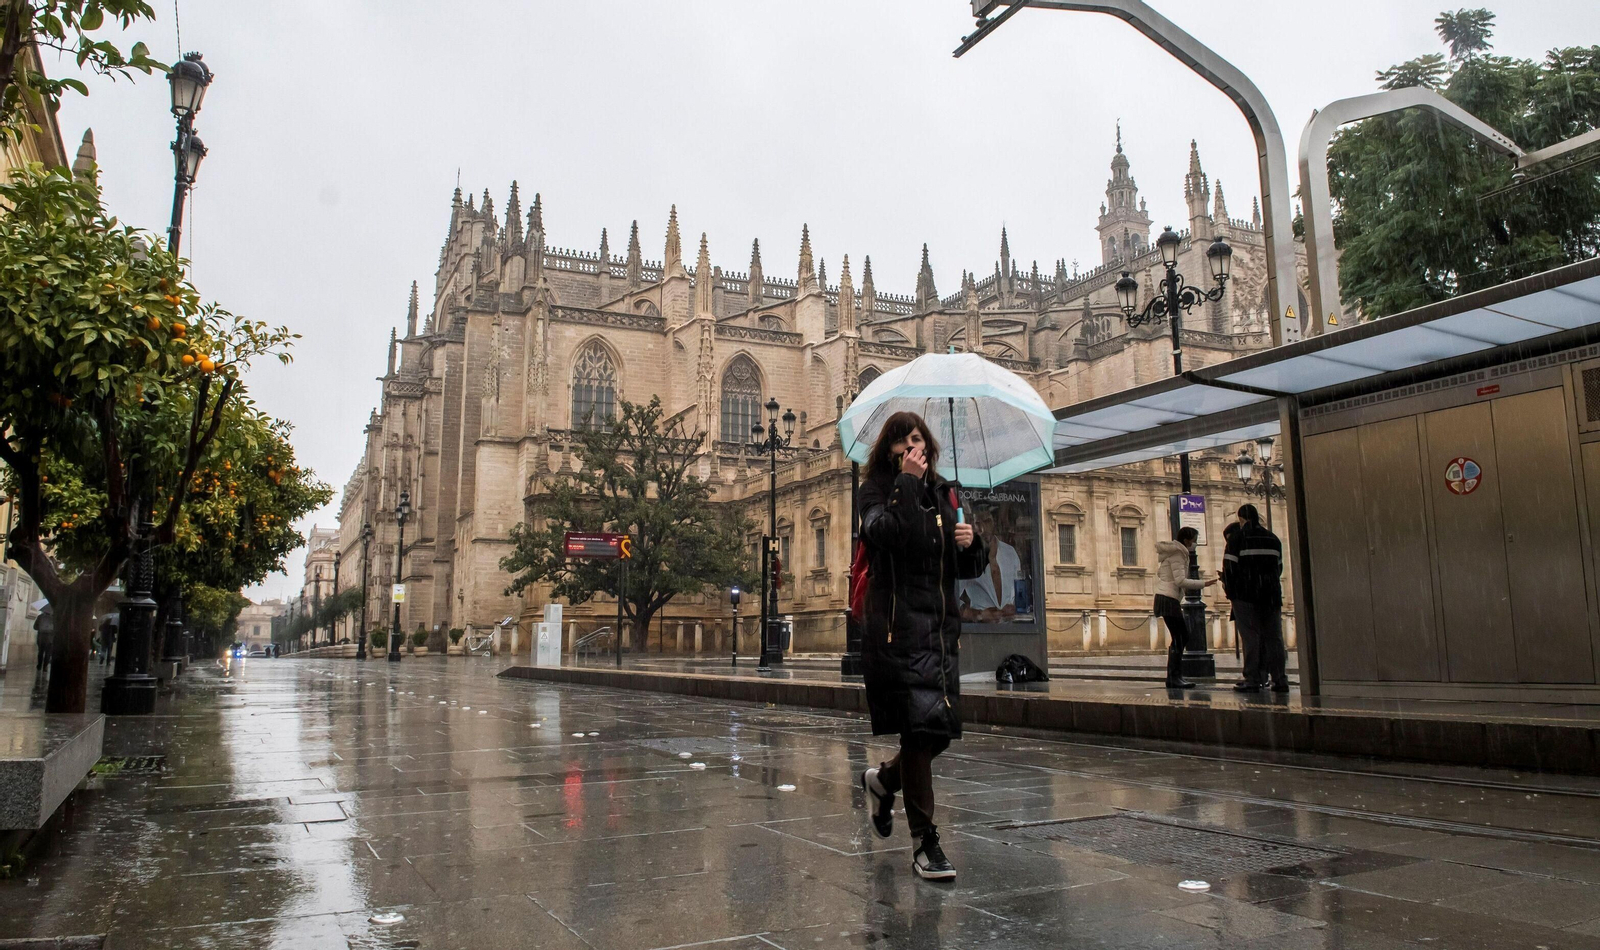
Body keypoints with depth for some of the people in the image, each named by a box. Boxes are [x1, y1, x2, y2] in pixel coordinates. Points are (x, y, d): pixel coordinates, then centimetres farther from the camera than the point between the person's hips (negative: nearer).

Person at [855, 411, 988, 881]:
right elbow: (886, 533, -23)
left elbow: (968, 569, 20)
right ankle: (924, 842, 0)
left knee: (941, 730, 8)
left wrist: (970, 544, 0)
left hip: (941, 625, 6)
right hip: (899, 625, -6)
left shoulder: (941, 493, 17)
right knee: (921, 726, -12)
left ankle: (883, 780, 37)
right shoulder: (876, 490, 0)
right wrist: (907, 482, -18)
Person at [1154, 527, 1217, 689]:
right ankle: (1174, 678, -10)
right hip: (1168, 598, -10)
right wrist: (1203, 583, -13)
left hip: (1164, 597, 10)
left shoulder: (1175, 552, 18)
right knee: (1178, 638, -10)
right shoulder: (1177, 553, -11)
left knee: (1183, 635, 13)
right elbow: (1180, 580, -18)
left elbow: (1159, 572, 23)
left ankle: (1175, 676, 14)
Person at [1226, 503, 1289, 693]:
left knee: (1251, 636, -4)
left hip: (1246, 594, -4)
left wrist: (1228, 588, 5)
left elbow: (1229, 566, -8)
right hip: (1271, 595, 4)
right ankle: (1280, 679, 3)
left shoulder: (1239, 538, -4)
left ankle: (1253, 680, -6)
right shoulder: (1273, 539, 13)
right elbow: (1279, 567, 17)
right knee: (1274, 636, 5)